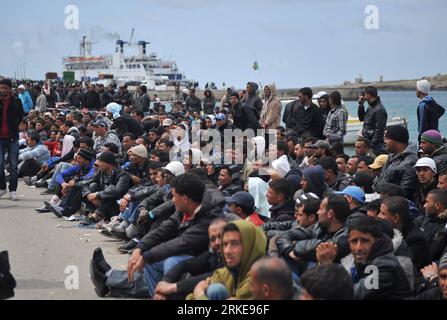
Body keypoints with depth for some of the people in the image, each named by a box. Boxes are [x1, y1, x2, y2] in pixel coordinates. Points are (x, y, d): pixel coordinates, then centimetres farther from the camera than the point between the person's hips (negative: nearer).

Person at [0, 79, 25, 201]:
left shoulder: (16, 101, 2)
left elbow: (21, 116, 15)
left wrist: (14, 127, 7)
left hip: (13, 137, 0)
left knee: (14, 165, 2)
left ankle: (13, 190, 9)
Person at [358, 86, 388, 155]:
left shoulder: (379, 110, -16)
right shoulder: (370, 107, 14)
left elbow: (379, 131, -20)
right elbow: (361, 118, 25)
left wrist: (372, 145, -21)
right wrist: (361, 105, 12)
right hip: (367, 142, 10)